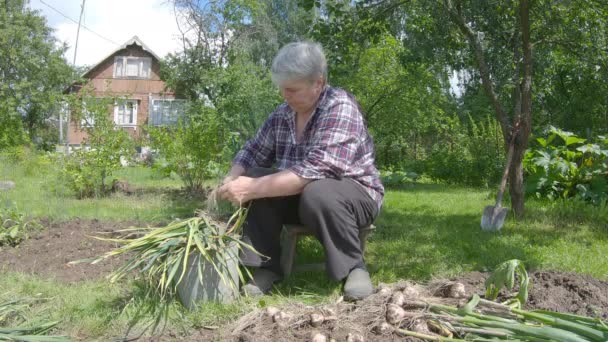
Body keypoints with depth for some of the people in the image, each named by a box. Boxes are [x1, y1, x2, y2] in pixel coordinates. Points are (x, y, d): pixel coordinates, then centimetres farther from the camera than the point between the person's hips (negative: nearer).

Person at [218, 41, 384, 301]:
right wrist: (232, 181, -15)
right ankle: (266, 267, -8)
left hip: (354, 194, -6)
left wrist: (254, 188, -35)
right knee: (251, 180, -15)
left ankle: (354, 267, -14)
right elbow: (252, 152, 7)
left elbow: (315, 171, -33)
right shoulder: (282, 114, -1)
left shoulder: (340, 108, -23)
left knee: (317, 193, -37)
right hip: (300, 195, 6)